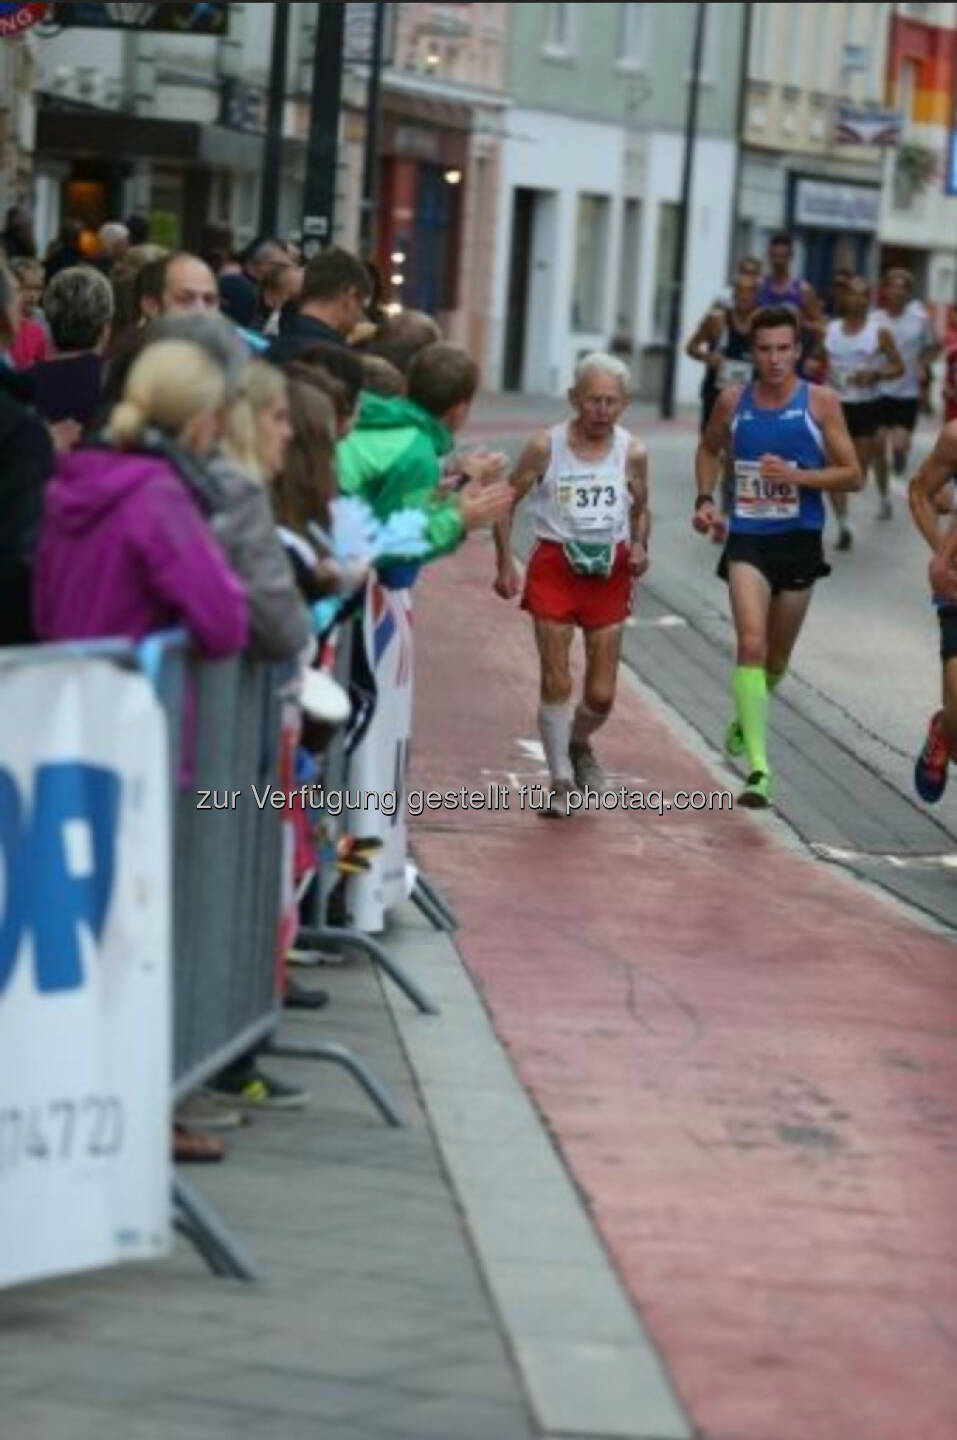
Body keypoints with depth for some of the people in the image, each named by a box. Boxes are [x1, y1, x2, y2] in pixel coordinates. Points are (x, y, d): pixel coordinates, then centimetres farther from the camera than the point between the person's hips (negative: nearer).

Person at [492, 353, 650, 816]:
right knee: (556, 683, -6)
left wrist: (639, 547, -7)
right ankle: (561, 781, 6)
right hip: (554, 564, -2)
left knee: (602, 694, 4)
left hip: (609, 570, 2)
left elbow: (640, 509, 13)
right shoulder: (546, 446, -8)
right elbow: (508, 501, 1)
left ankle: (578, 744, 36)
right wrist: (505, 564, -5)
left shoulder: (632, 453, -2)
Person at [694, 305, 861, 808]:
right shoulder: (733, 401, 1)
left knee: (777, 658, 15)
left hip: (799, 541, 0)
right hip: (747, 540, 0)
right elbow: (709, 450, 21)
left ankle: (745, 721, 47)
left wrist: (797, 476, -19)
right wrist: (704, 498, 5)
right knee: (752, 645, -19)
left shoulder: (820, 402, -5)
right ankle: (758, 767, -25)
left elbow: (852, 475, -4)